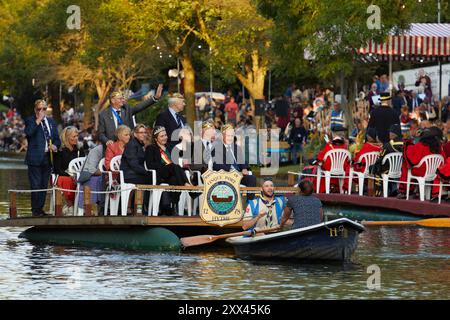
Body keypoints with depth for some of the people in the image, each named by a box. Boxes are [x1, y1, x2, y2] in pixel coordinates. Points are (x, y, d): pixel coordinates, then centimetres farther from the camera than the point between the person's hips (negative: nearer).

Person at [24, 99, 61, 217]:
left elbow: (57, 139, 17)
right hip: (35, 158, -5)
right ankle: (35, 210, -3)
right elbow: (28, 133, -21)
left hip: (47, 158, 5)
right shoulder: (30, 121, 0)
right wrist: (38, 121, -17)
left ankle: (40, 209, 15)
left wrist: (55, 146, -4)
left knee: (44, 185, 9)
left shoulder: (51, 122, 17)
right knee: (36, 185, -7)